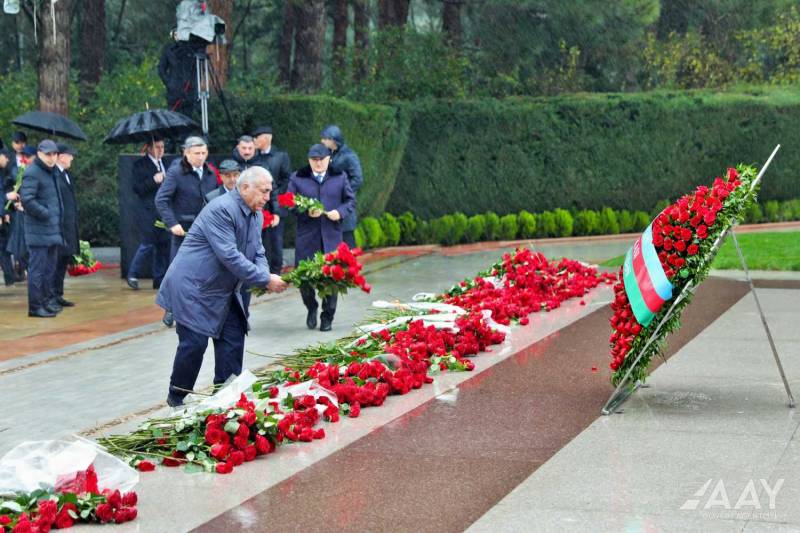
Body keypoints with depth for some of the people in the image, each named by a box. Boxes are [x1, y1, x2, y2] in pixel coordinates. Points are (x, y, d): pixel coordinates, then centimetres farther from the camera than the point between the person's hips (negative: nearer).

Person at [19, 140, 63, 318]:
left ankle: (47, 301, 26)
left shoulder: (51, 172, 17)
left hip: (53, 230, 10)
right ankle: (35, 306, -2)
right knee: (37, 268, -6)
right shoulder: (32, 173, -13)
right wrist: (45, 214, -18)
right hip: (39, 231, -10)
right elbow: (27, 199, -22)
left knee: (50, 268, 16)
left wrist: (58, 214, 13)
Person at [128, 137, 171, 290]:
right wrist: (153, 181, -20)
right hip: (148, 212, -6)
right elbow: (137, 188, -10)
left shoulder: (165, 163, 14)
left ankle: (159, 280, 12)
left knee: (163, 245, 5)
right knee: (147, 244, -6)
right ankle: (132, 275, 9)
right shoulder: (140, 164, -3)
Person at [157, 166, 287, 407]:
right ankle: (177, 398, 9)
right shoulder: (221, 210, -23)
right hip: (192, 287, -9)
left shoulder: (255, 214, 6)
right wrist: (265, 280, -26)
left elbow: (257, 253, 10)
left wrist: (266, 275, -13)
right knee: (194, 342, -7)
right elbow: (229, 256, -28)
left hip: (222, 289, 9)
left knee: (233, 338, 4)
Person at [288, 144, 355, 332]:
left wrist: (340, 212, -8)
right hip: (306, 237, -1)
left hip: (331, 237, 1)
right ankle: (311, 308, 26)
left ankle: (327, 317, 18)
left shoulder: (340, 177, 9)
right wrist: (307, 212, -14)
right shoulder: (297, 178, 4)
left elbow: (351, 200, 12)